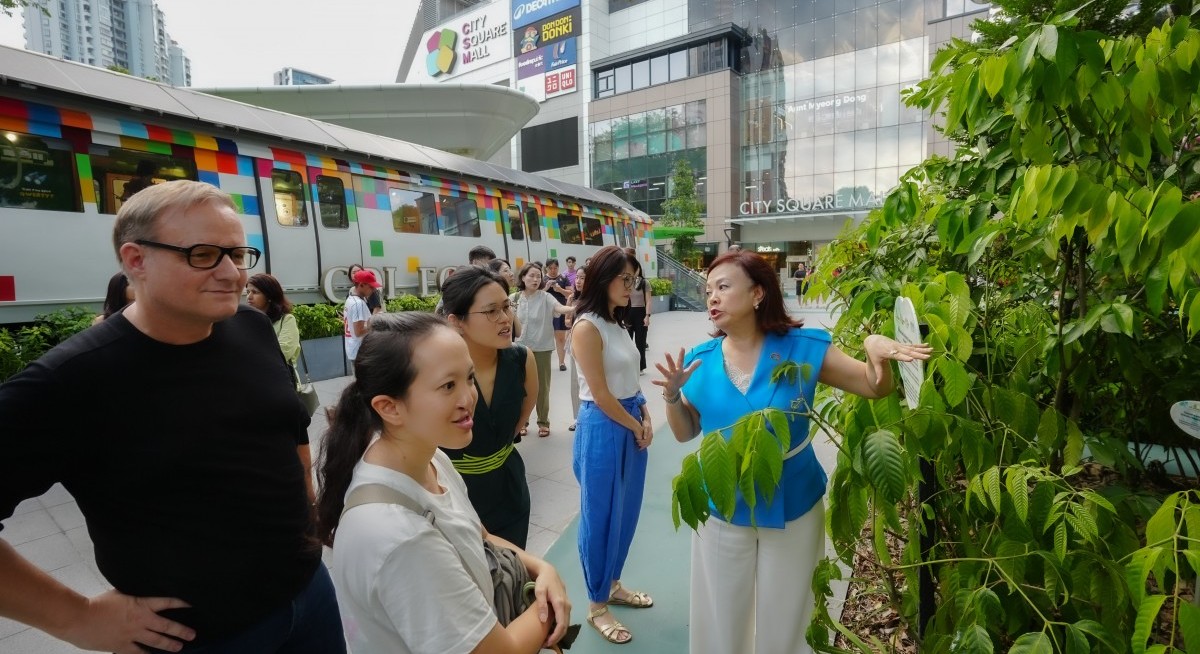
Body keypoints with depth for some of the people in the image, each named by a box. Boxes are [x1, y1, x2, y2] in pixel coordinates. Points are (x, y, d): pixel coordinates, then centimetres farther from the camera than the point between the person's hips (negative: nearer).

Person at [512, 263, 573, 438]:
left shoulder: (545, 297, -8)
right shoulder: (514, 298, -2)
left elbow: (560, 308, -26)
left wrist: (575, 308, -45)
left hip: (542, 348, -1)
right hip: (520, 348, 2)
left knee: (542, 386, 7)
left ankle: (543, 422, 22)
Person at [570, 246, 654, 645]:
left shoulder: (616, 323, 9)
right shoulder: (587, 327, -17)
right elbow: (600, 394, -18)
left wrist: (645, 418, 2)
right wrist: (636, 427, -7)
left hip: (632, 424, 9)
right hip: (603, 428, -8)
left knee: (627, 512, 19)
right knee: (601, 517, 6)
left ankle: (613, 585, 40)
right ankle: (597, 606, 25)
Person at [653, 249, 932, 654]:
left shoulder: (802, 348, -12)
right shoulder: (701, 360, -8)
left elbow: (875, 388, -8)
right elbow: (685, 433, 1)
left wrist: (875, 349, -29)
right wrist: (672, 396, -19)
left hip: (791, 508, -1)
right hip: (722, 511, 1)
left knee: (783, 621, 21)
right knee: (721, 619, 20)